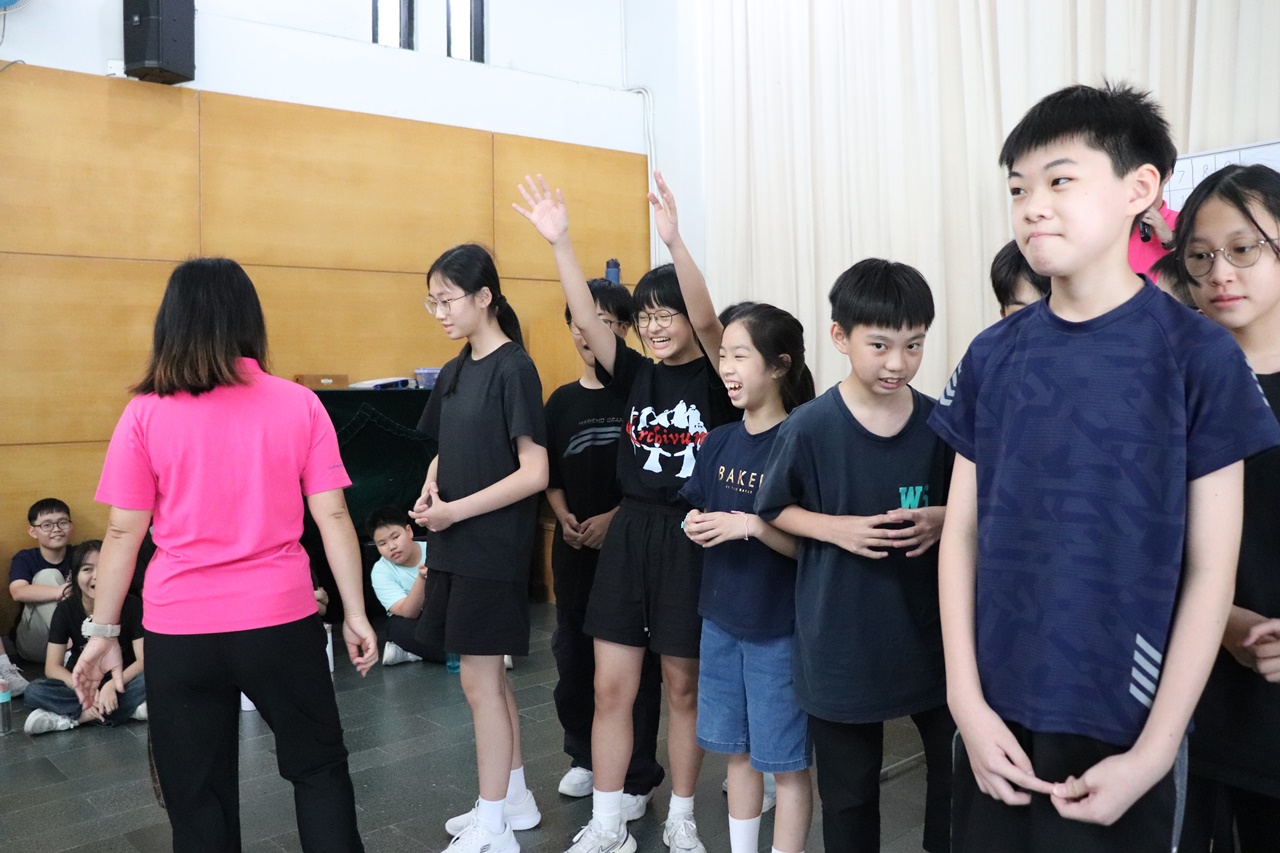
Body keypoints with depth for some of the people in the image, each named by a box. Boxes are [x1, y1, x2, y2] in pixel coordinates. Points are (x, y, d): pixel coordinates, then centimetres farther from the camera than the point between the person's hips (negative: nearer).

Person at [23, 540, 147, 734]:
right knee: (34, 691, -26)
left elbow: (144, 660, -16)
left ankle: (73, 716, -25)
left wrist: (112, 685, -34)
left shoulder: (131, 606, -13)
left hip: (122, 683, -2)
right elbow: (52, 666, -11)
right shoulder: (66, 609, -8)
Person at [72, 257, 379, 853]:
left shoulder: (146, 413, -5)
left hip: (180, 630, 0)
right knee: (318, 766, 20)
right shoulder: (299, 405, -4)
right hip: (281, 621, 0)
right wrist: (355, 614, 2)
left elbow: (122, 534, -4)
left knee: (197, 794, 16)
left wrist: (102, 633, 6)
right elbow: (333, 517, -5)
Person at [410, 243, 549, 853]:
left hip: (493, 546, -8)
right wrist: (431, 490, -3)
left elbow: (534, 473, -18)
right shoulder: (453, 373, 10)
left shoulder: (513, 368, -13)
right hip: (455, 545, 8)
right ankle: (515, 798, 32)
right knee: (490, 676, 16)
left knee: (478, 680, 0)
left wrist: (456, 511, -18)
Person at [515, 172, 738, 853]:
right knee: (611, 688, 7)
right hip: (628, 536, 4)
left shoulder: (714, 377, -5)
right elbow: (585, 319, -6)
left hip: (693, 540, -3)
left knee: (683, 688, 11)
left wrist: (673, 239, -36)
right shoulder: (635, 376, 5)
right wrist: (559, 242, -16)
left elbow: (706, 318, -23)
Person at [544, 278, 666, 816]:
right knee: (572, 653, 14)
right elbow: (549, 474, 11)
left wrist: (613, 518, -15)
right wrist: (564, 517, -6)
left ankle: (638, 777, 17)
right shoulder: (561, 401, 8)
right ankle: (584, 756, 35)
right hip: (574, 548, 5)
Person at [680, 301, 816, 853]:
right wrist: (695, 527, -7)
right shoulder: (718, 442, 4)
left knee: (785, 761, 7)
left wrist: (749, 525, -26)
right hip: (721, 620, 6)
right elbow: (698, 514, 14)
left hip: (779, 627, -6)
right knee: (737, 750, 18)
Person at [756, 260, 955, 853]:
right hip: (840, 639, -2)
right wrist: (836, 528, -16)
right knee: (849, 790, 14)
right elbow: (774, 511, 0)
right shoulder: (809, 428, -13)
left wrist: (942, 519, -13)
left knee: (959, 766, 14)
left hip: (929, 628, 2)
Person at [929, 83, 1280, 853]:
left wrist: (1152, 752, -10)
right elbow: (962, 533, 2)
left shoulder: (1198, 355, -9)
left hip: (1123, 726, -3)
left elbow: (1210, 571, -8)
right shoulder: (993, 357, 0)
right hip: (998, 716, 3)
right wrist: (967, 701, -4)